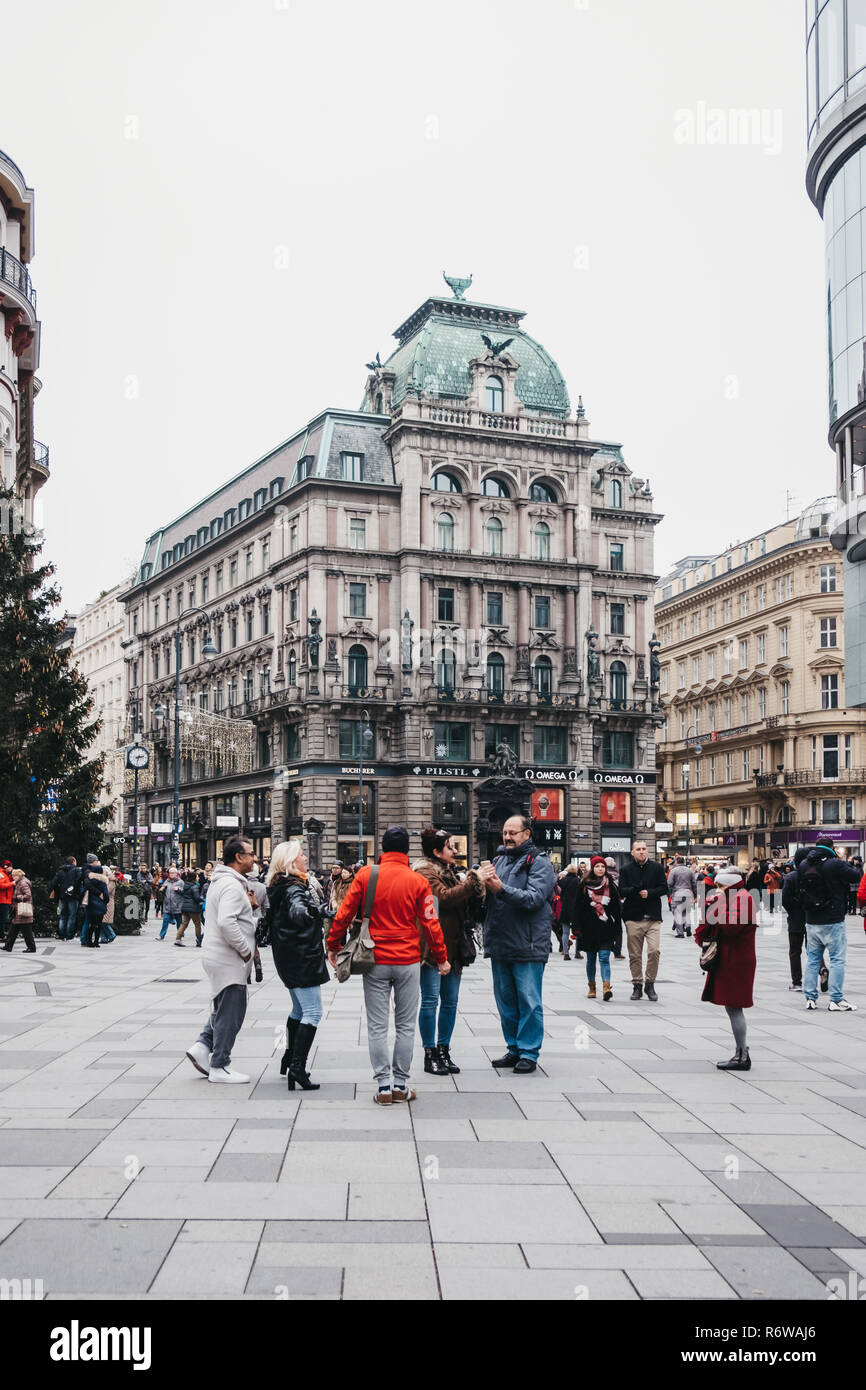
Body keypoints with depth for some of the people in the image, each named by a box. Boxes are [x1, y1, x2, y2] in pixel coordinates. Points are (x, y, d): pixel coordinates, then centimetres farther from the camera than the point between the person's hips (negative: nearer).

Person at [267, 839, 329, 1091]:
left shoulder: (279, 886, 12)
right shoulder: (294, 888, -18)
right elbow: (296, 909, -40)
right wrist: (306, 914, -56)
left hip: (288, 957, 10)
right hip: (302, 958, -10)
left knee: (299, 1009, 23)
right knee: (312, 1012, -11)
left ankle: (289, 1059, 31)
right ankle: (297, 1067, -18)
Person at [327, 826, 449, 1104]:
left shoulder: (365, 875, -4)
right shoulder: (418, 881, -4)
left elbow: (345, 914, -2)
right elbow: (430, 923, -1)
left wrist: (332, 946, 12)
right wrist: (441, 958, 10)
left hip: (375, 961, 0)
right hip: (408, 961, 0)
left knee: (377, 1026, 5)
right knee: (405, 1025, 10)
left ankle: (384, 1086, 5)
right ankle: (400, 1085, 13)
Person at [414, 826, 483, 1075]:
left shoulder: (449, 871, 18)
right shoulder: (425, 872, -9)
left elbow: (462, 901, 16)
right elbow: (443, 897, -23)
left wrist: (475, 886, -1)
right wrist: (472, 881, -18)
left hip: (452, 947, 8)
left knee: (450, 1001, 10)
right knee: (430, 1000, -2)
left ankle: (444, 1050, 18)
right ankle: (430, 1054, 5)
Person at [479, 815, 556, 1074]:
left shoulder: (539, 863, -4)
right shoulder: (499, 860, 15)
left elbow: (535, 898, -18)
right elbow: (486, 898, 12)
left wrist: (501, 889, -25)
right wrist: (483, 882, -10)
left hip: (528, 945, -6)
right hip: (499, 944, 6)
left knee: (529, 1001, -2)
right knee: (505, 1000, 13)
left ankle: (529, 1053, 6)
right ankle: (514, 1049, 24)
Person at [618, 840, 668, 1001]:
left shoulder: (657, 868, 7)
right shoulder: (626, 869, 6)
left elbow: (664, 887, 4)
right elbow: (621, 891, -3)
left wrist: (649, 893, -12)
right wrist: (636, 890, -21)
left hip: (653, 917, 0)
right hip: (633, 917, 0)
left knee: (654, 950, -11)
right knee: (635, 954, 4)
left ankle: (650, 984, 4)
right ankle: (637, 985, 16)